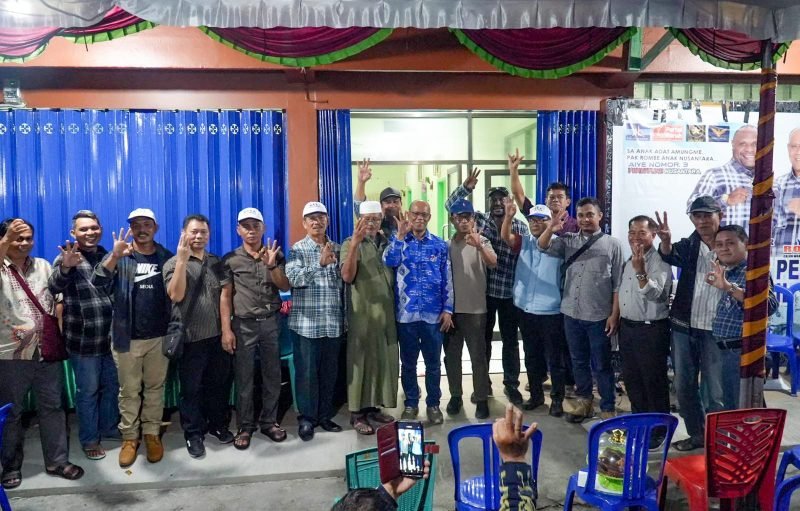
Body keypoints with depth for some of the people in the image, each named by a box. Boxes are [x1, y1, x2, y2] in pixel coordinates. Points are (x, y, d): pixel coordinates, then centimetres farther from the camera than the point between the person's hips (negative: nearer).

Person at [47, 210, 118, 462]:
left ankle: (110, 427, 36)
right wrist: (65, 267, -46)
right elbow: (53, 287, -25)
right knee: (87, 391, 8)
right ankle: (89, 440, 23)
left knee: (112, 386, 17)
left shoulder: (108, 256, 8)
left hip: (111, 337, 5)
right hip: (84, 340, -5)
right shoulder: (67, 258, -7)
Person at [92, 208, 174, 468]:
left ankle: (152, 434, 24)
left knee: (155, 388, 11)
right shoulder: (119, 257, -1)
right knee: (129, 391, 10)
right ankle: (129, 438, 22)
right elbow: (98, 283, -17)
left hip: (159, 337, 1)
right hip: (127, 337, -1)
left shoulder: (167, 257, 3)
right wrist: (114, 256, -34)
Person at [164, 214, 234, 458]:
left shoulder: (216, 262, 8)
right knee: (191, 388, 6)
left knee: (219, 383, 13)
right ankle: (193, 433, 18)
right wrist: (183, 260, -22)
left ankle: (217, 424, 30)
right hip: (191, 337, -3)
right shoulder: (174, 263, -4)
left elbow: (224, 295, 3)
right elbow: (176, 296, -19)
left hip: (217, 335, 4)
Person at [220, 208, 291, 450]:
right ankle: (245, 427, 18)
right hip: (243, 325, -2)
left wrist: (271, 266, -18)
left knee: (272, 376, 9)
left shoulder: (276, 255, 5)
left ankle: (269, 422, 23)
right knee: (244, 379, 5)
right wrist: (226, 330, -8)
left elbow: (285, 287, -1)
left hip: (271, 323, 2)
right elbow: (226, 296, -2)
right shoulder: (230, 259, -1)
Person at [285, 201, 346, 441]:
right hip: (307, 322, -4)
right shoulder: (298, 249, -2)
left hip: (333, 322, 4)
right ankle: (306, 419, 15)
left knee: (330, 372, 11)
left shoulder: (337, 248, 11)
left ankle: (325, 415, 24)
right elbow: (293, 278, -17)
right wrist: (320, 263, -27)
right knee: (307, 373, 2)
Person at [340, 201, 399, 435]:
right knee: (361, 360, 0)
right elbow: (347, 276, -19)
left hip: (386, 312, 5)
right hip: (362, 313, -5)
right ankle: (357, 413, 10)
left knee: (384, 360, 10)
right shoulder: (350, 244, -3)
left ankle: (374, 407, 25)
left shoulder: (388, 242, 11)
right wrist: (355, 243, -27)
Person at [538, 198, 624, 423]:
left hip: (599, 316, -4)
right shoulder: (568, 241, 8)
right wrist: (550, 229, -21)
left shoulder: (612, 244, -2)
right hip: (571, 313, 4)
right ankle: (584, 401, 34)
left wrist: (614, 315, -8)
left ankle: (608, 409, 21)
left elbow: (618, 284, -3)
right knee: (579, 361, 17)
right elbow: (543, 247, -2)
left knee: (601, 365, 6)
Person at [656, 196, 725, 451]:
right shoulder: (688, 246, 3)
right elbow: (670, 256, -20)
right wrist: (666, 241, -41)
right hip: (683, 327, 4)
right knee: (684, 385, 14)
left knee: (717, 392, 3)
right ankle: (697, 434, 32)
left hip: (716, 331, -4)